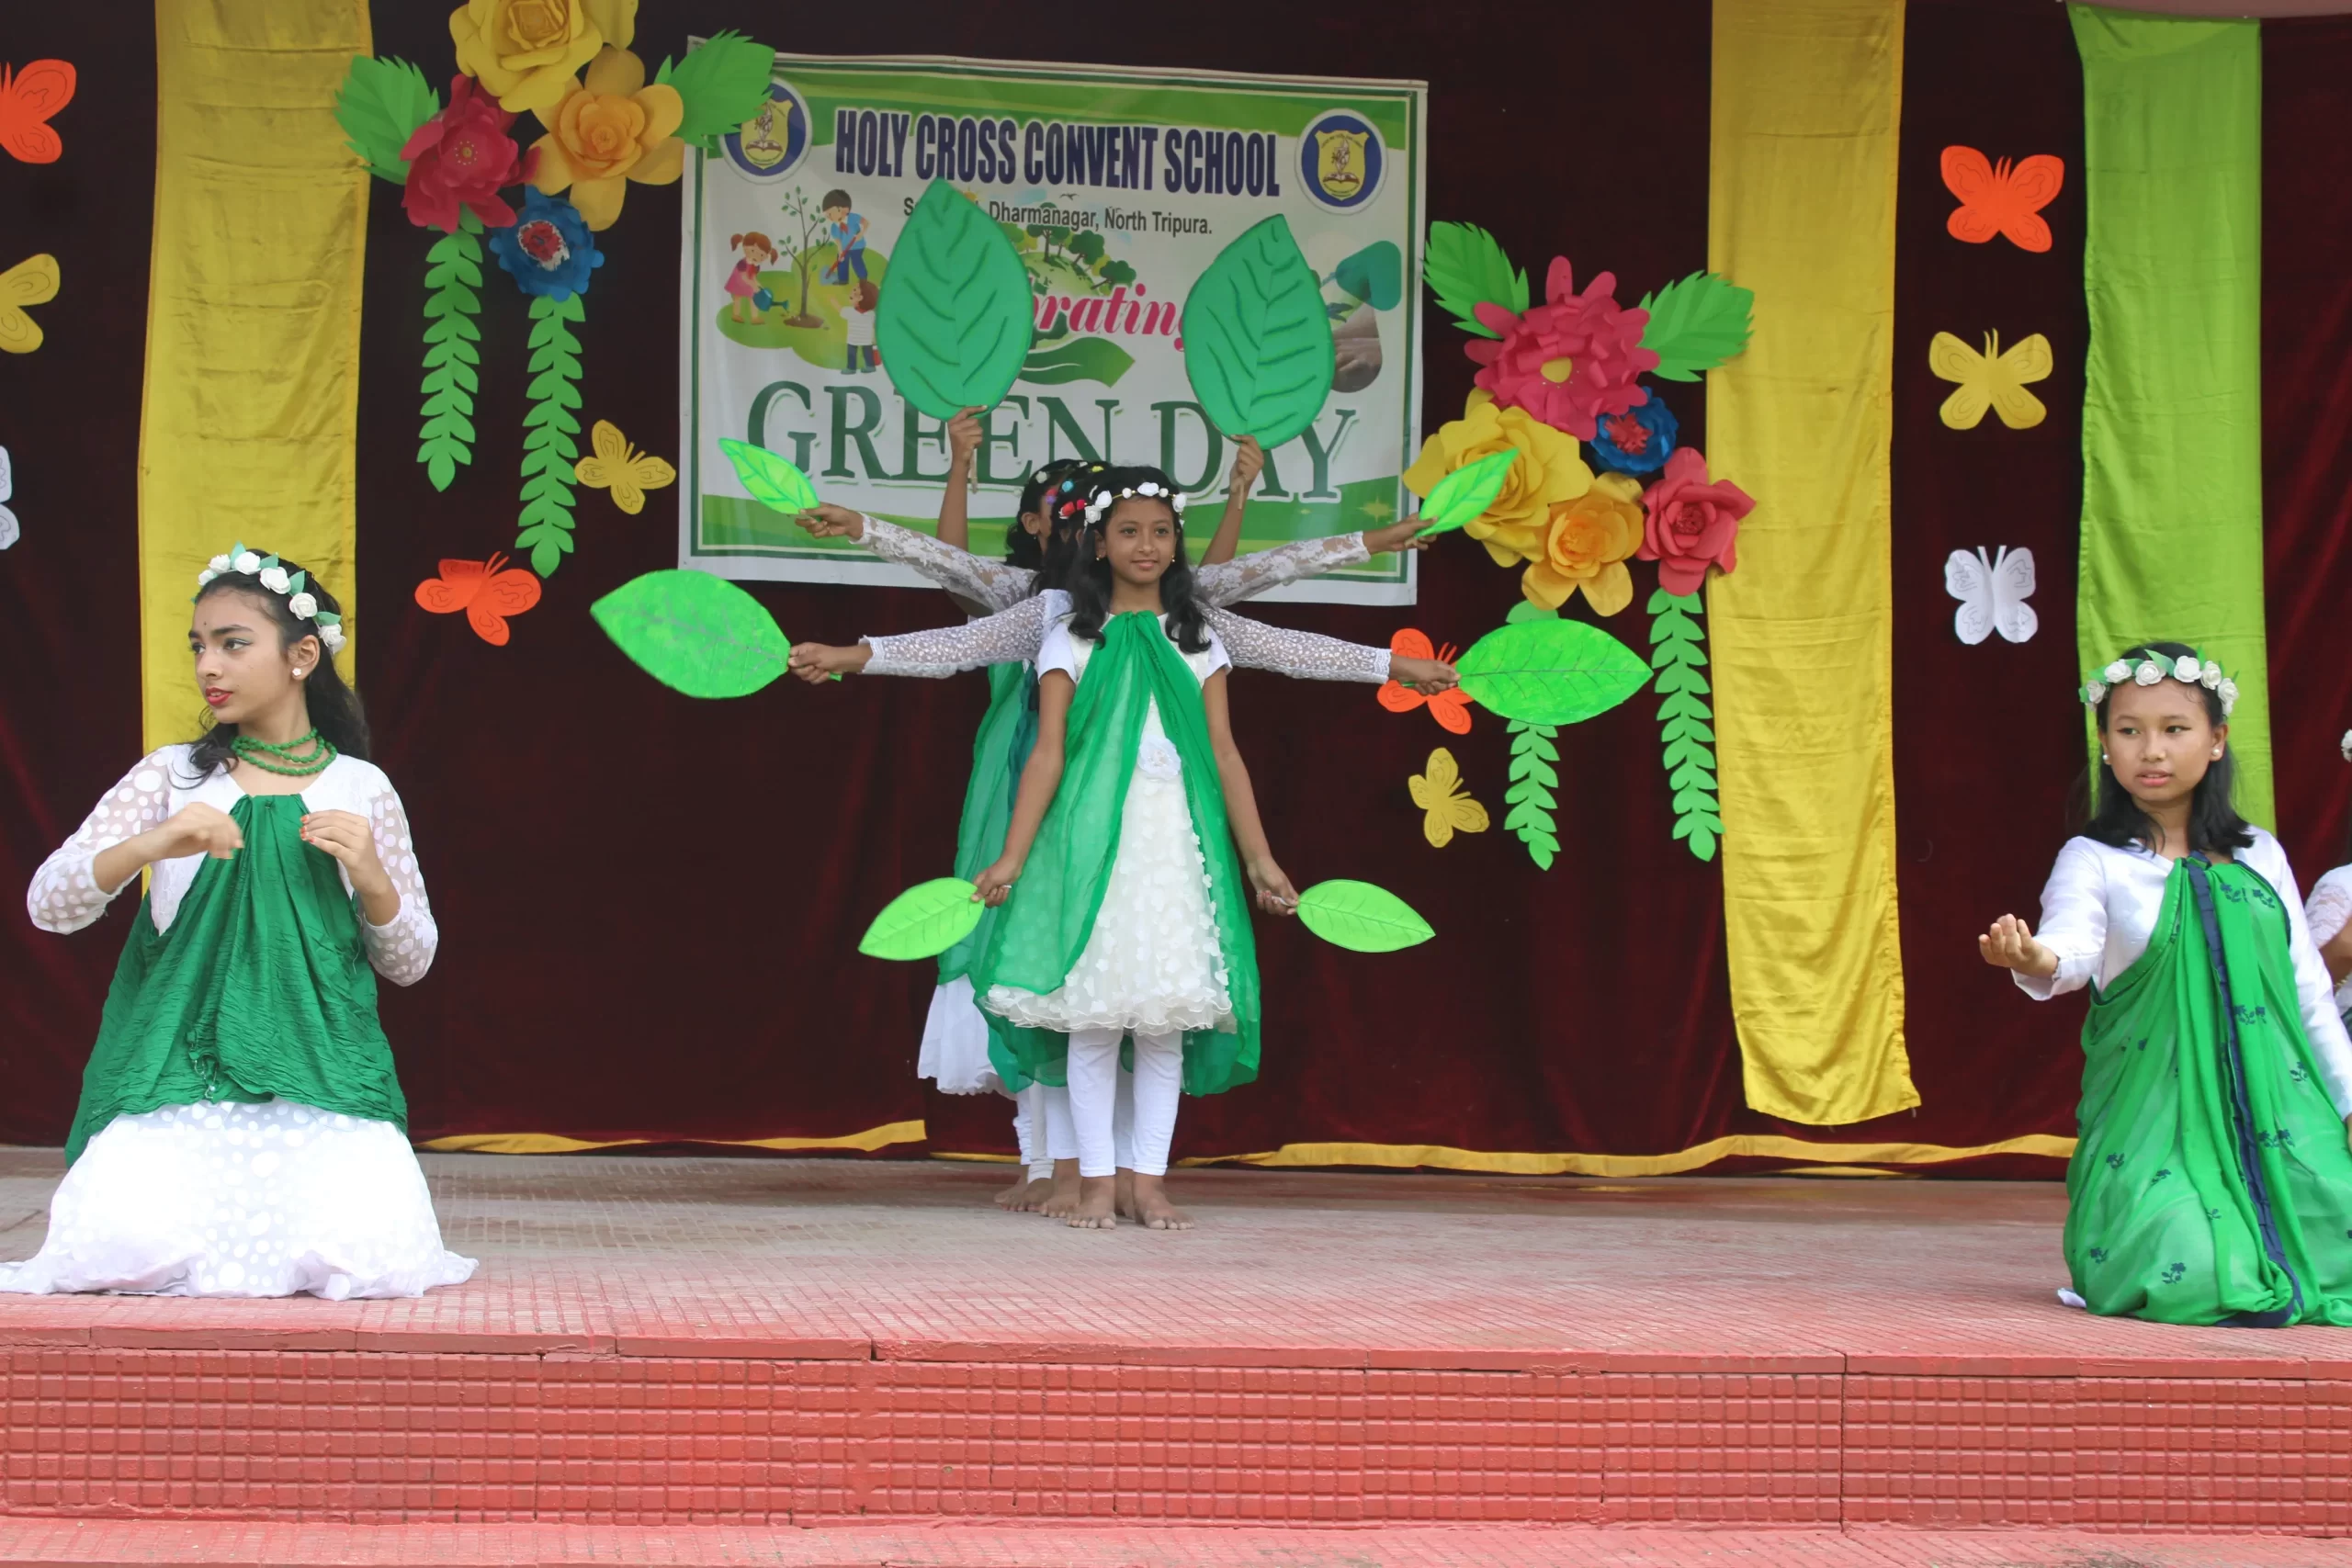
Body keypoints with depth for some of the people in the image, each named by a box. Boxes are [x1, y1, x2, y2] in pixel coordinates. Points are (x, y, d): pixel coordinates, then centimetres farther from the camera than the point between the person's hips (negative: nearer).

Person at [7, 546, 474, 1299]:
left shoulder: (360, 789, 8)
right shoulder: (172, 777, 8)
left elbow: (409, 964, 12)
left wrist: (371, 878, -8)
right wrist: (149, 845, -18)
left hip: (321, 1084, 0)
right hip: (176, 1079, 0)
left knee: (370, 1250, -24)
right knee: (128, 1242, -26)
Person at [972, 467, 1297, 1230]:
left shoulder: (1196, 641, 11)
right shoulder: (1073, 639, 5)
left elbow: (1224, 753, 8)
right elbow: (1048, 753, 0)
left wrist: (1259, 857, 4)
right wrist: (1011, 858, -7)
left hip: (1176, 842, 2)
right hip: (1094, 837, -2)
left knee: (1166, 1014, 2)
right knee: (1093, 1014, -2)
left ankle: (1150, 1180, 8)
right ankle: (1097, 1180, 5)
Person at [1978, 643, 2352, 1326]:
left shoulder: (2260, 855, 9)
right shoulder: (2094, 859, -3)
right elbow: (2074, 946, -23)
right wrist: (2035, 961, -47)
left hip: (2275, 1111, 3)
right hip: (2155, 1117, -3)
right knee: (2190, 1277, -24)